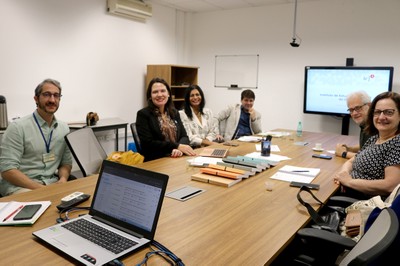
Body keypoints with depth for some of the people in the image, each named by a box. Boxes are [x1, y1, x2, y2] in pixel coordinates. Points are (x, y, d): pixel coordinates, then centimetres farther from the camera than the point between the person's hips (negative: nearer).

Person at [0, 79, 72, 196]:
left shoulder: (64, 128, 10)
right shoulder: (18, 127, -7)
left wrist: (63, 179, -8)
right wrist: (41, 189, -21)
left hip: (52, 184, 6)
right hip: (20, 186, -5)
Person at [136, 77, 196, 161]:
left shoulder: (174, 113, 13)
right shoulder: (143, 114, -3)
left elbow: (184, 136, 7)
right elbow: (148, 143, -11)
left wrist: (179, 150, -16)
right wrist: (177, 146, -15)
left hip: (176, 159, 5)